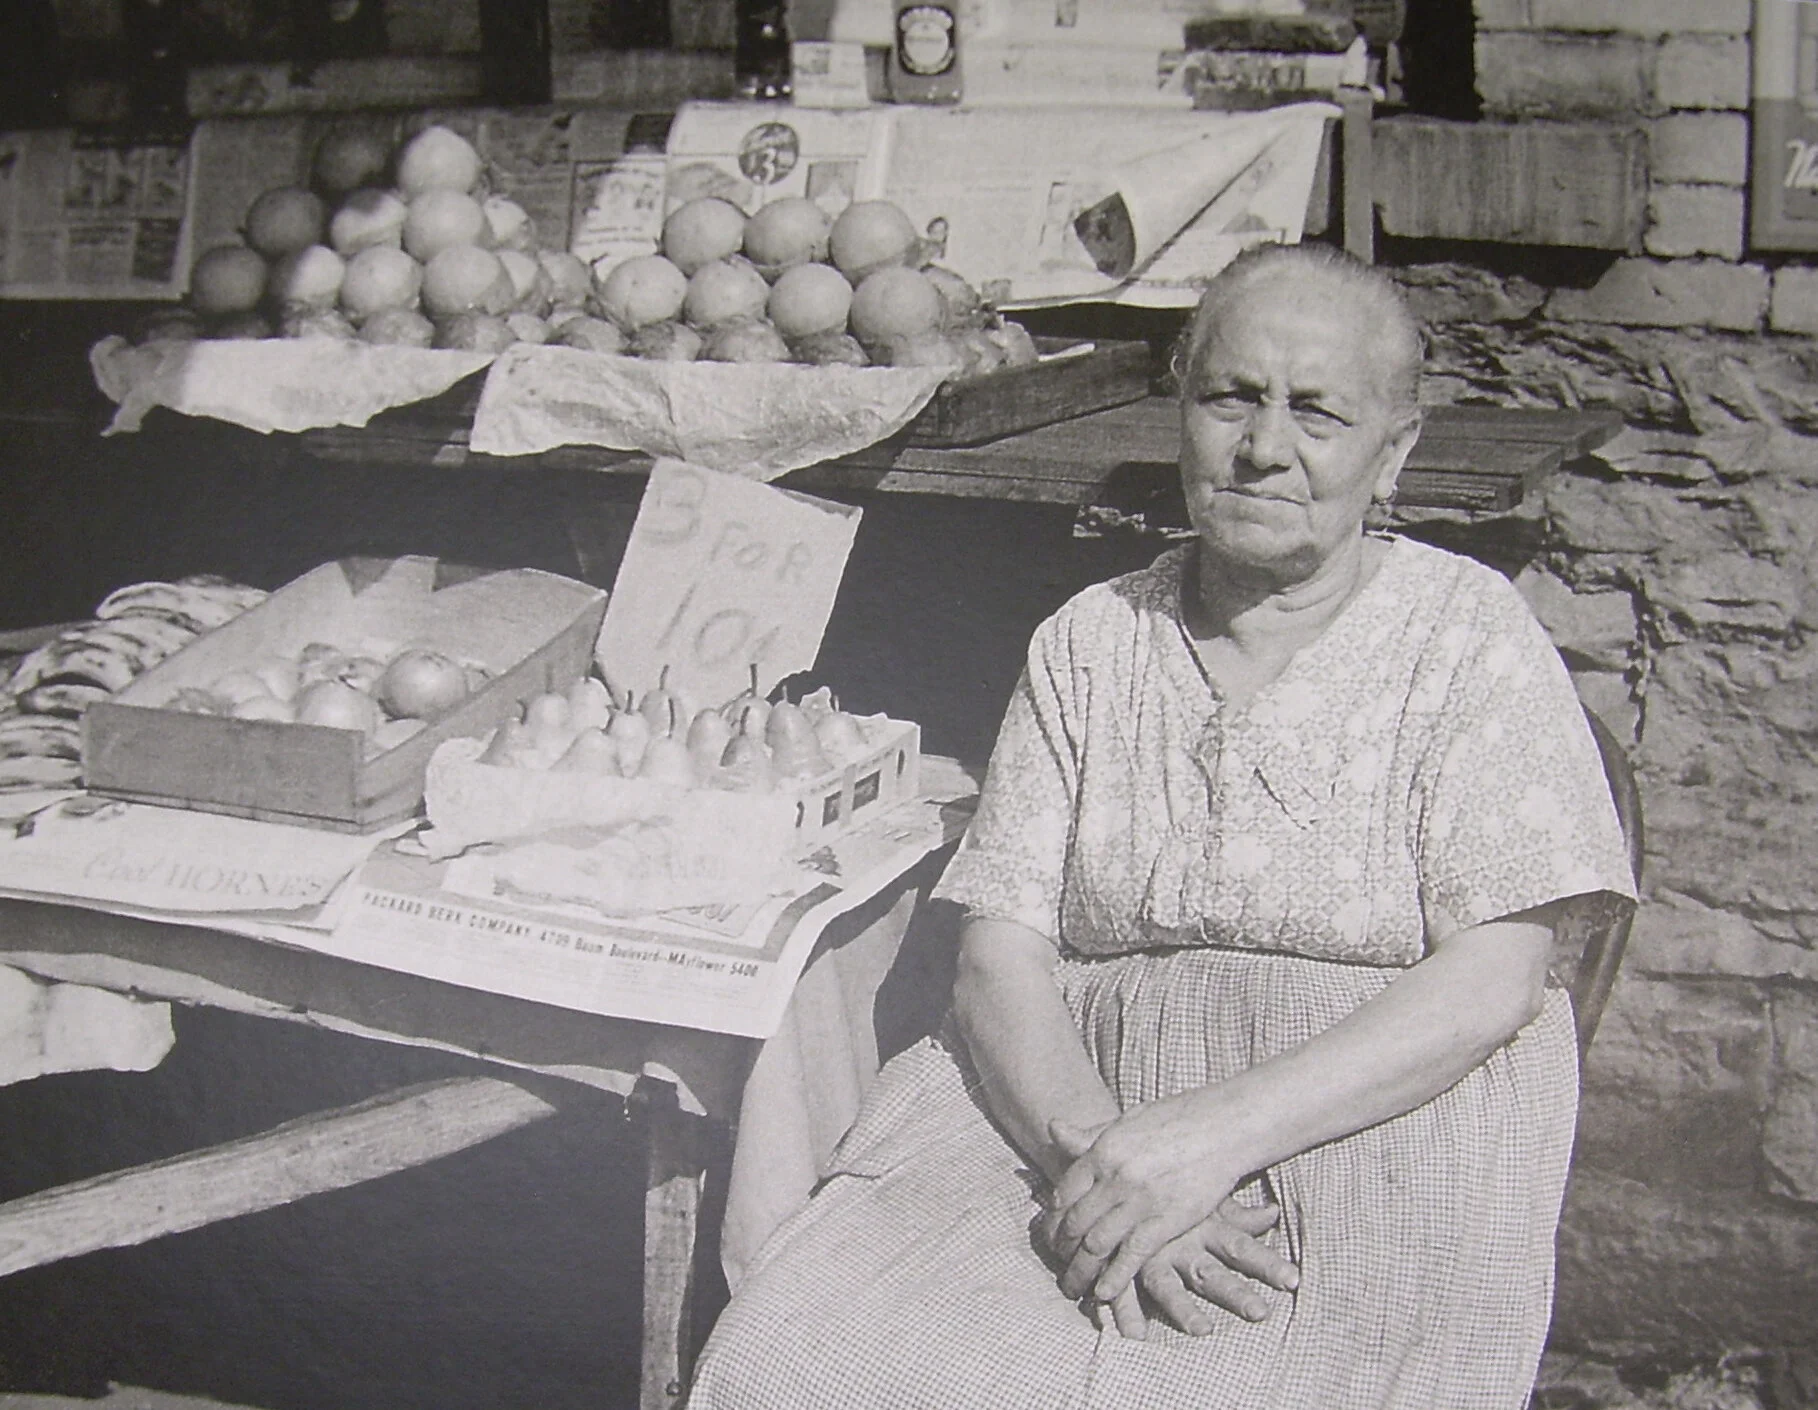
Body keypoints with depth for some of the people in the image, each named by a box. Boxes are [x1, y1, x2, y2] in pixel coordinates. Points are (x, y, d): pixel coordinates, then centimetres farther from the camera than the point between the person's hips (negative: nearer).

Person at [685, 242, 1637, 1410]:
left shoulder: (1468, 634, 2)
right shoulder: (1091, 644, 11)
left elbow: (1496, 978, -8)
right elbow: (1000, 954, 4)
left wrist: (1215, 1134, -19)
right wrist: (1093, 1149, -17)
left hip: (1377, 1135, -2)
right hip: (1067, 1122, 3)